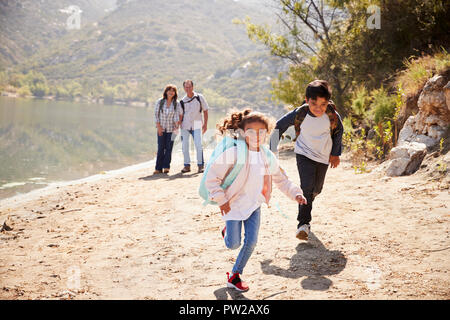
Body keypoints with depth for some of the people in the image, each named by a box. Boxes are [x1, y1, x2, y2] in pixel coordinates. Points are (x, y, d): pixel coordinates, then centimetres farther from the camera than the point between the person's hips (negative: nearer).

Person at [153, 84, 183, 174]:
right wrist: (158, 126, -6)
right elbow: (156, 114, 1)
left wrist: (177, 124, -15)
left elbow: (179, 115, 0)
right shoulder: (160, 102, 0)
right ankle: (158, 168, 1)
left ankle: (166, 167, 5)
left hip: (171, 129, 0)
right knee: (161, 148, -2)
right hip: (161, 128, 0)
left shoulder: (177, 104, -1)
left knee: (169, 147, -2)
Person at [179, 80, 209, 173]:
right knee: (184, 145, 1)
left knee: (198, 145, -11)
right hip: (185, 125, 2)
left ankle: (201, 165, -2)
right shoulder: (182, 101, 6)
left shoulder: (200, 97, 2)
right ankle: (187, 165, 11)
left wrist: (205, 124, 0)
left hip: (196, 125, -2)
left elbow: (205, 111, 6)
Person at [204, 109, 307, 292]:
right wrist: (221, 200, -15)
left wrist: (295, 194, -2)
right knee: (233, 245, -2)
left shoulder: (268, 157, -1)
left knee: (251, 242, -3)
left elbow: (281, 180, 12)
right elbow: (211, 176, -16)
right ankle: (227, 232, 36)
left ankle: (234, 276, 15)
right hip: (233, 205, -4)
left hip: (254, 206, 4)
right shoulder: (234, 153, -19)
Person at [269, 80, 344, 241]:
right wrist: (272, 149, -7)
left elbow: (339, 131, 1)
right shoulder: (300, 114, -24)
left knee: (316, 189, 17)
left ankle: (306, 203, 51)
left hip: (324, 156, 3)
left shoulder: (332, 115, -20)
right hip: (304, 154, -3)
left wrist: (335, 153, 5)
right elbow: (279, 126, -10)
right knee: (307, 186, -20)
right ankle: (303, 223, -15)